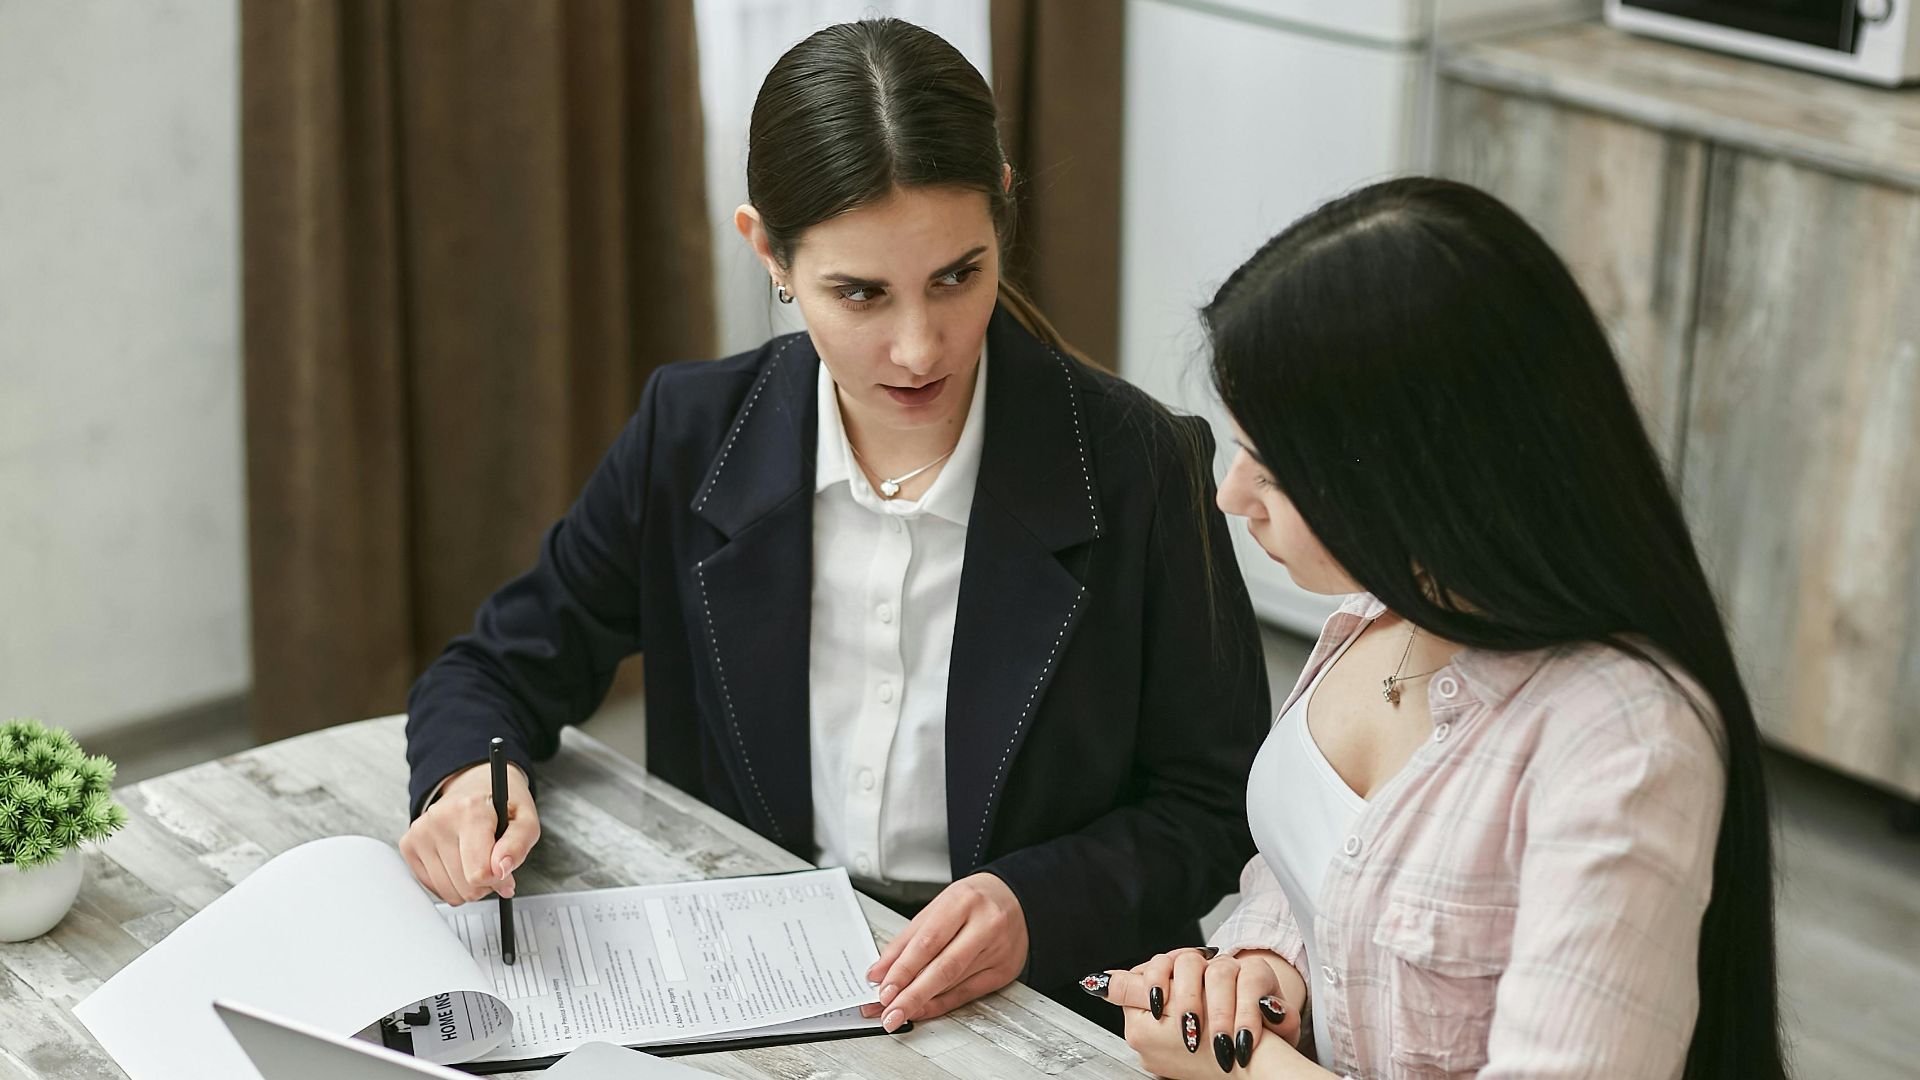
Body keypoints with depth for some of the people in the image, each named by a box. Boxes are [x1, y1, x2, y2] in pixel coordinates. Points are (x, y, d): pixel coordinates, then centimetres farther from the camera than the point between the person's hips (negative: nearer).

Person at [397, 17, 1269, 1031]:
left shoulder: (1137, 466, -11)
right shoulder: (692, 434, -3)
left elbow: (1209, 806, -2)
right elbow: (499, 670, 9)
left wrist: (1037, 906, -21)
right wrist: (467, 777, -14)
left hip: (1042, 1013, -2)